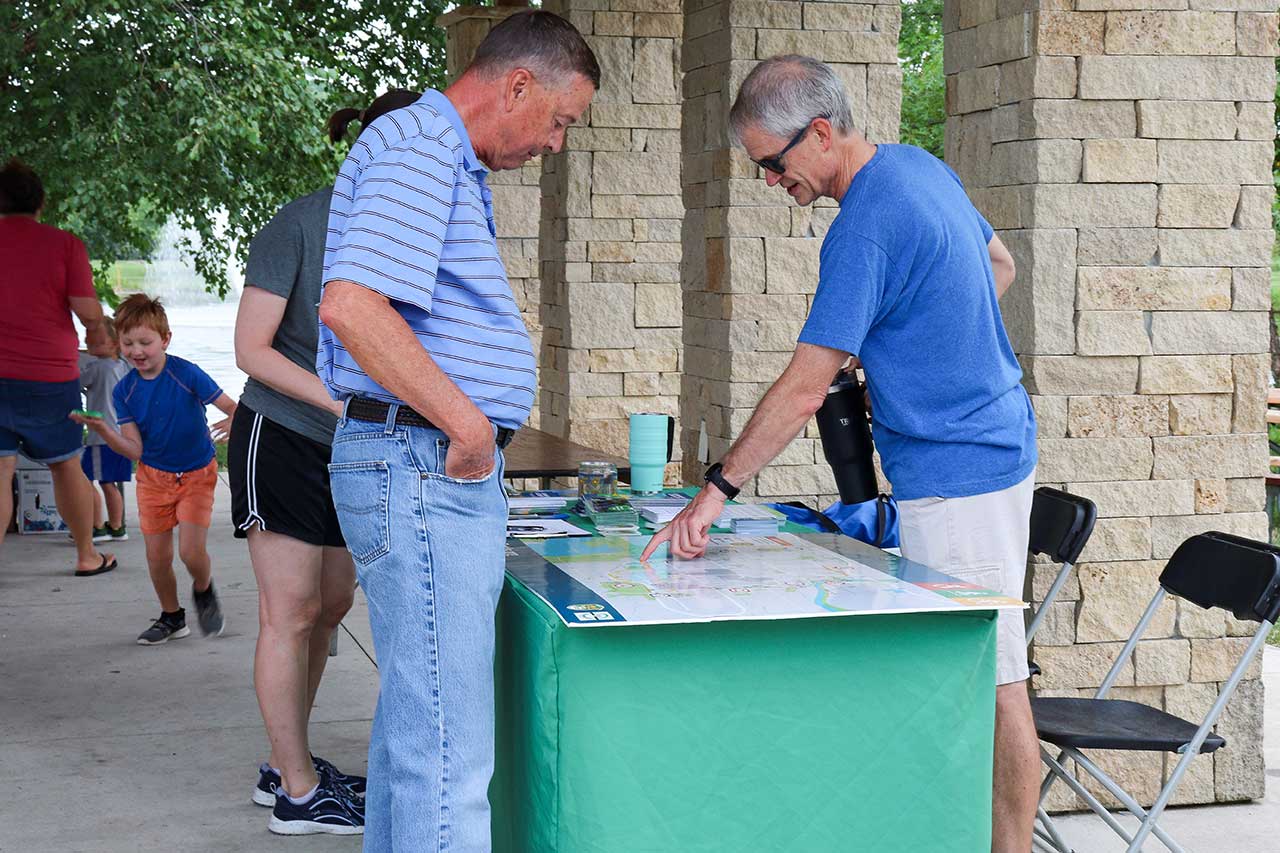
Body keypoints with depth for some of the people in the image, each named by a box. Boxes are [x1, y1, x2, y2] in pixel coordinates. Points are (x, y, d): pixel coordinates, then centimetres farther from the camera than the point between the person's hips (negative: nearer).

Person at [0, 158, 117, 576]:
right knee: (66, 466, 14)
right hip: (50, 376, -1)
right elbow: (88, 311, -9)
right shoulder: (64, 244, -7)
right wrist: (98, 331, 13)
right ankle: (87, 555, 27)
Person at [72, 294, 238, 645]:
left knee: (191, 551, -15)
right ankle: (172, 618, 28)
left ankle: (204, 591, 19)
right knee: (157, 556, 4)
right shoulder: (124, 391, -6)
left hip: (196, 474, -4)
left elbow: (232, 408, -19)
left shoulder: (186, 374, -18)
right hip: (153, 476, 4)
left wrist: (234, 423, -44)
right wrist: (102, 431, -28)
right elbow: (134, 449, -10)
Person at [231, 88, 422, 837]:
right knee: (293, 612, -2)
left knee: (332, 605, 12)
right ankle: (298, 795, 7)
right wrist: (343, 403, -23)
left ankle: (286, 767, 26)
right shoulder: (300, 225, -15)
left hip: (349, 449, 7)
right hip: (281, 438, -7)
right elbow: (253, 349, -15)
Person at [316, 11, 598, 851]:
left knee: (416, 720, 17)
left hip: (439, 468, 11)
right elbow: (351, 304, -25)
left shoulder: (450, 163, 21)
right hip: (423, 465, -11)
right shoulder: (419, 148, -12)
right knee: (448, 749, -11)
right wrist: (468, 424, -21)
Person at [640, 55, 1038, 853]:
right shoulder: (924, 166, 7)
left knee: (991, 680, -3)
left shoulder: (864, 227, -23)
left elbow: (803, 391, -24)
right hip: (997, 446, 10)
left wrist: (716, 488, -20)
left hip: (955, 478, -10)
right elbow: (1000, 265, 23)